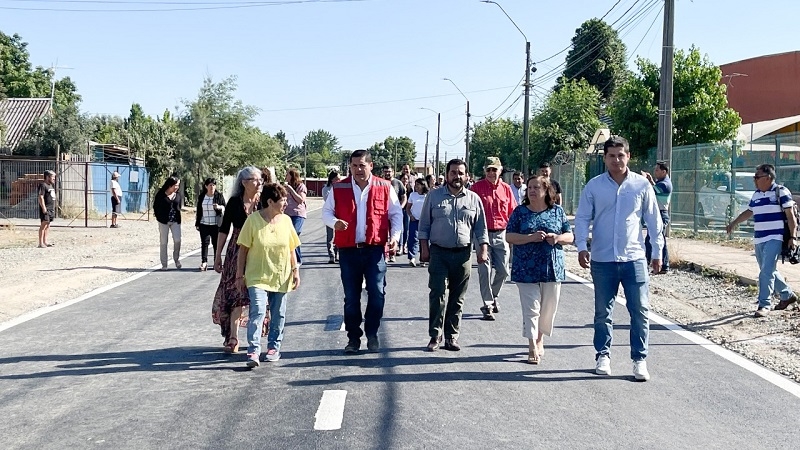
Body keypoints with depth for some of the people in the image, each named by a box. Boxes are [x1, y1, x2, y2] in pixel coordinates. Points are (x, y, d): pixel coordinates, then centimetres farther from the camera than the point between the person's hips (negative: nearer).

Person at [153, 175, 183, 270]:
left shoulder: (178, 195, 2)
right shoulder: (161, 194, -7)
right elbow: (155, 207, 2)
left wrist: (177, 217, 5)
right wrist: (160, 217, -1)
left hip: (175, 221, 2)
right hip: (164, 222, -2)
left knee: (177, 240, -10)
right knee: (164, 243, 4)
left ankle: (176, 259, 15)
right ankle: (164, 264, 12)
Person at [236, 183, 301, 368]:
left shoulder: (286, 220, 2)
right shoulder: (253, 220, -9)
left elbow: (291, 249, 9)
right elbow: (243, 249, -5)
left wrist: (296, 271, 4)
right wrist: (240, 275, -4)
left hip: (280, 277, 4)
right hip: (257, 276, -4)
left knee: (278, 315, 10)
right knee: (257, 312, -16)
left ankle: (274, 347, 24)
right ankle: (254, 350, -13)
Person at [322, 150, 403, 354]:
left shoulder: (384, 187, 2)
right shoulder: (339, 188, 4)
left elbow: (396, 214, 8)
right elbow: (326, 211, 10)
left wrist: (395, 236, -5)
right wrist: (335, 222, -12)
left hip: (375, 250, -1)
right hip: (348, 251, 1)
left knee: (377, 294, -3)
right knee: (351, 297, 7)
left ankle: (372, 334, 16)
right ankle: (353, 338, 19)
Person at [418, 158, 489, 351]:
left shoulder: (474, 199, 8)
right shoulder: (434, 196, 5)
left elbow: (481, 228, 11)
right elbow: (424, 225, 7)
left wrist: (483, 249, 0)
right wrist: (424, 248, -1)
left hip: (463, 254, 2)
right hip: (439, 252, -2)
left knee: (457, 298, 7)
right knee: (437, 294, -7)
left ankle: (452, 337, 15)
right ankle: (435, 337, -1)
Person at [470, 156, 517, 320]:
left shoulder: (506, 189, 7)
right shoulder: (477, 187, -2)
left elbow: (513, 213, 11)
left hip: (501, 234, 3)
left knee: (503, 271, 7)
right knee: (485, 271, -2)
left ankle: (493, 296, 32)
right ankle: (487, 305, 5)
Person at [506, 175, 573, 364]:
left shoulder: (557, 211, 7)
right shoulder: (520, 212, 3)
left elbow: (570, 236, 10)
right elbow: (509, 236, -3)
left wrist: (557, 237, -12)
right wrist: (531, 238, -17)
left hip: (552, 268, 2)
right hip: (527, 269, -2)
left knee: (548, 307, 11)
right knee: (531, 308, -4)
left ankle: (540, 339, 32)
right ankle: (533, 348, -1)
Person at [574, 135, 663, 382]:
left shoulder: (642, 185, 1)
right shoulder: (594, 186, 0)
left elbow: (654, 220, 7)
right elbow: (582, 218, 2)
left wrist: (657, 251, 8)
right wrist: (582, 246, -11)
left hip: (634, 258, 0)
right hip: (602, 260, 0)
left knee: (640, 311, 1)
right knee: (603, 312, 10)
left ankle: (639, 359, 11)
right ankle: (603, 355, 24)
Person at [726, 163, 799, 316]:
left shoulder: (781, 192, -7)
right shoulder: (756, 195, 12)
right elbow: (749, 212, 27)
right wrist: (733, 223, 28)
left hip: (774, 239, -7)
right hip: (759, 240, 7)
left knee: (766, 272, -13)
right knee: (769, 272, 14)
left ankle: (764, 305, -8)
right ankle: (787, 295, 33)